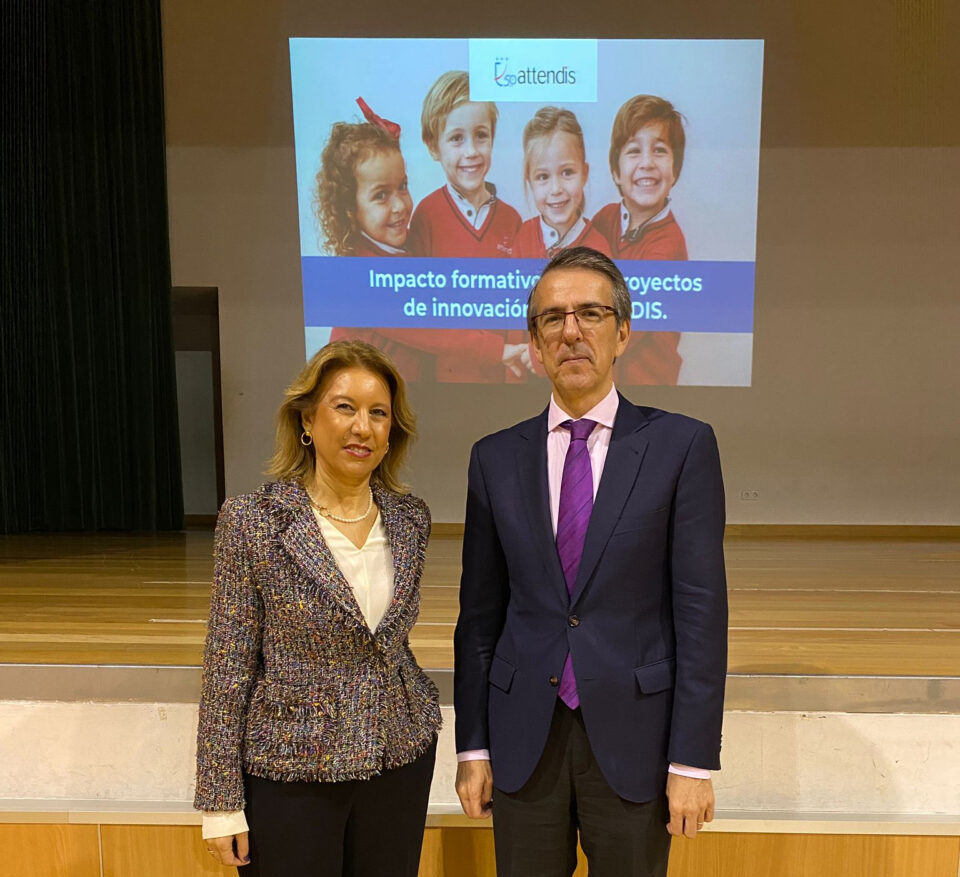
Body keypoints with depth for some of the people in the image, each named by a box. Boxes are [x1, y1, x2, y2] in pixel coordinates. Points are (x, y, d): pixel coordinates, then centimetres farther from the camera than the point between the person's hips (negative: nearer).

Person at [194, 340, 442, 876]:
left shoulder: (411, 518, -3)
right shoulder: (252, 521, -14)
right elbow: (229, 669, -10)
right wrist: (222, 802, -7)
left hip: (401, 760, 4)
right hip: (290, 771, -3)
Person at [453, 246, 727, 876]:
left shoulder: (681, 446, -5)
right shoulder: (496, 458, 2)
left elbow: (702, 609, -7)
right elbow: (480, 612, 5)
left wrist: (694, 761, -9)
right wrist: (474, 747, 5)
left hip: (634, 736, -2)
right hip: (523, 737, 2)